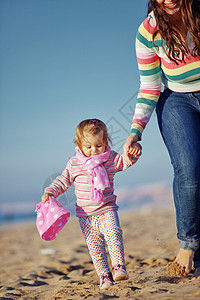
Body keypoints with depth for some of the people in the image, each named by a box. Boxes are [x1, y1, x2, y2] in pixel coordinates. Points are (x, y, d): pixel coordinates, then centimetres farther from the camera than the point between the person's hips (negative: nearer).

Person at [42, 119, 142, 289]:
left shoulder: (111, 159, 3)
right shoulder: (74, 164, 2)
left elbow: (127, 161, 2)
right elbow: (63, 181, 11)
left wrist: (134, 152, -19)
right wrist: (50, 192, 0)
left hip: (107, 210, -1)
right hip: (86, 215, 1)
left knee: (114, 233, -25)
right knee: (95, 246, -1)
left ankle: (118, 266, -21)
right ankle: (104, 276, 7)